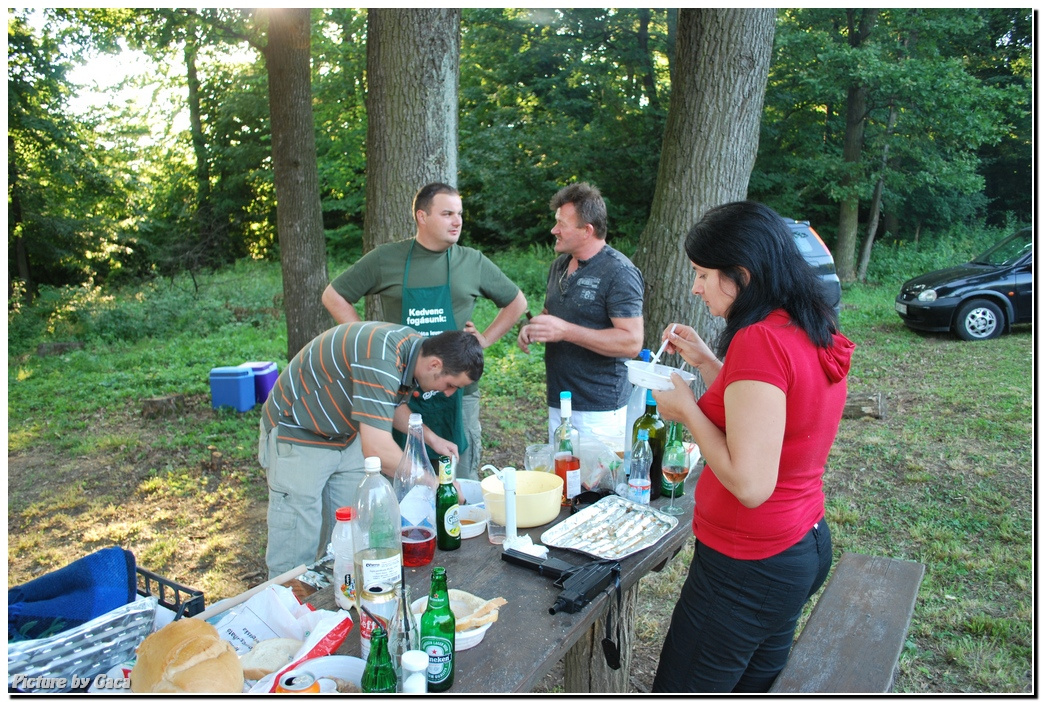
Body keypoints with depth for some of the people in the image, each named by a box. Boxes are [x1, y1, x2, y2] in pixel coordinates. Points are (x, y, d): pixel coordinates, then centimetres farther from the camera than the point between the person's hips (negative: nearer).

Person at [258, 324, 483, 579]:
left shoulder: (416, 347, -7)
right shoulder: (380, 359, -36)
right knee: (297, 556, -3)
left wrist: (431, 438, -1)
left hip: (346, 437, 9)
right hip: (297, 436, -8)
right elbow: (377, 450, -39)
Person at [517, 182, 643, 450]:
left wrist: (566, 331, -26)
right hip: (558, 402, 8)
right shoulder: (560, 265, 11)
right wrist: (532, 328, 1)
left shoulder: (619, 272, -15)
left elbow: (632, 342, -22)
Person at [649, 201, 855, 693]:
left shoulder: (760, 341, -26)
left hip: (749, 566, -9)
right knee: (757, 686, 25)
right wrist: (706, 363, 9)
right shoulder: (817, 334, 2)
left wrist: (686, 409, -17)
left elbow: (750, 483, -29)